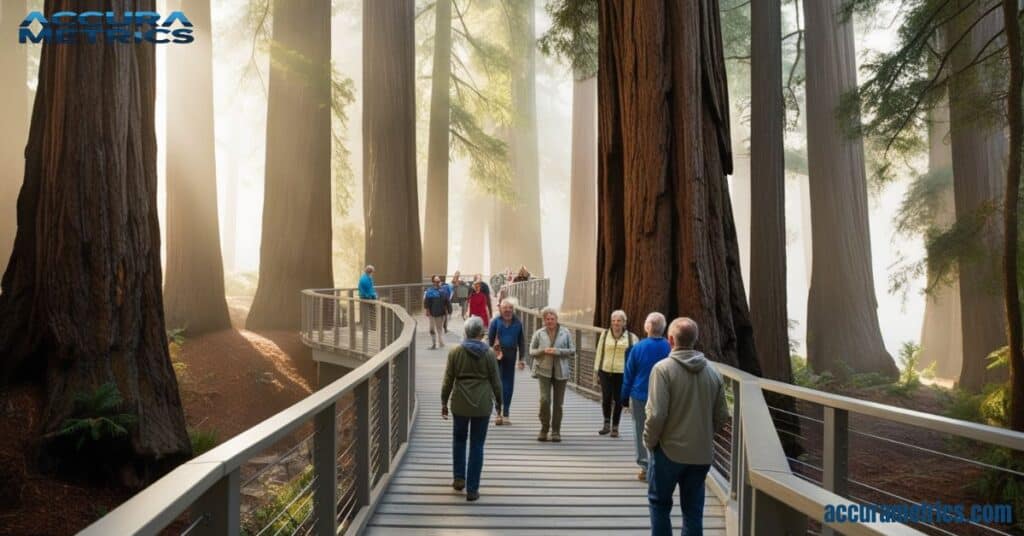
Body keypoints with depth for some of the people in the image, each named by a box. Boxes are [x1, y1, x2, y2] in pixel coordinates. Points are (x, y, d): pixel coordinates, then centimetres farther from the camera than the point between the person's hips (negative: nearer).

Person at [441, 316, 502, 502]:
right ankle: (472, 490, 9)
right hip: (482, 403, -1)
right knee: (477, 445, 7)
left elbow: (448, 380, -2)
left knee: (459, 439, 23)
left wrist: (444, 402, 8)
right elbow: (495, 381, -1)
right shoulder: (489, 354, -6)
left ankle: (459, 478, 21)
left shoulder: (455, 352, -4)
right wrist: (499, 401, 14)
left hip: (460, 403, 1)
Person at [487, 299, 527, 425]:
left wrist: (521, 358, 5)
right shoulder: (496, 321, -2)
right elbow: (490, 338, -1)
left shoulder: (517, 323, 5)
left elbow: (521, 342, 9)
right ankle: (499, 412, 6)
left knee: (508, 383, 6)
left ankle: (505, 413, 16)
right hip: (497, 354, -2)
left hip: (511, 354, 2)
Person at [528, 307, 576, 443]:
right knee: (545, 399, -13)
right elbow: (531, 352, 6)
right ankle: (544, 429, 5)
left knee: (558, 403, 6)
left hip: (560, 371, 1)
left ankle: (556, 431, 18)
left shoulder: (565, 333, 3)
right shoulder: (539, 334, 4)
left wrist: (558, 351, -14)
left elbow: (572, 350, 1)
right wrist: (543, 351, -13)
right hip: (543, 370, -1)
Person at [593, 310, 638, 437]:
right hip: (605, 371, 1)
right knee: (606, 398, -2)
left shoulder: (631, 337, 1)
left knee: (618, 400, 4)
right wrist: (596, 370, 9)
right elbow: (599, 353, 10)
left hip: (622, 373, -1)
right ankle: (607, 424, 19)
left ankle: (615, 427, 19)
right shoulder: (605, 334, 5)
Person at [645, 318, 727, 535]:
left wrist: (650, 441, -4)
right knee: (693, 509, 14)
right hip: (702, 453, 4)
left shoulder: (663, 368, -15)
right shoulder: (713, 372, 0)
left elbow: (656, 414, -19)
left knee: (660, 502, 16)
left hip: (670, 450, -4)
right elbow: (721, 416, 5)